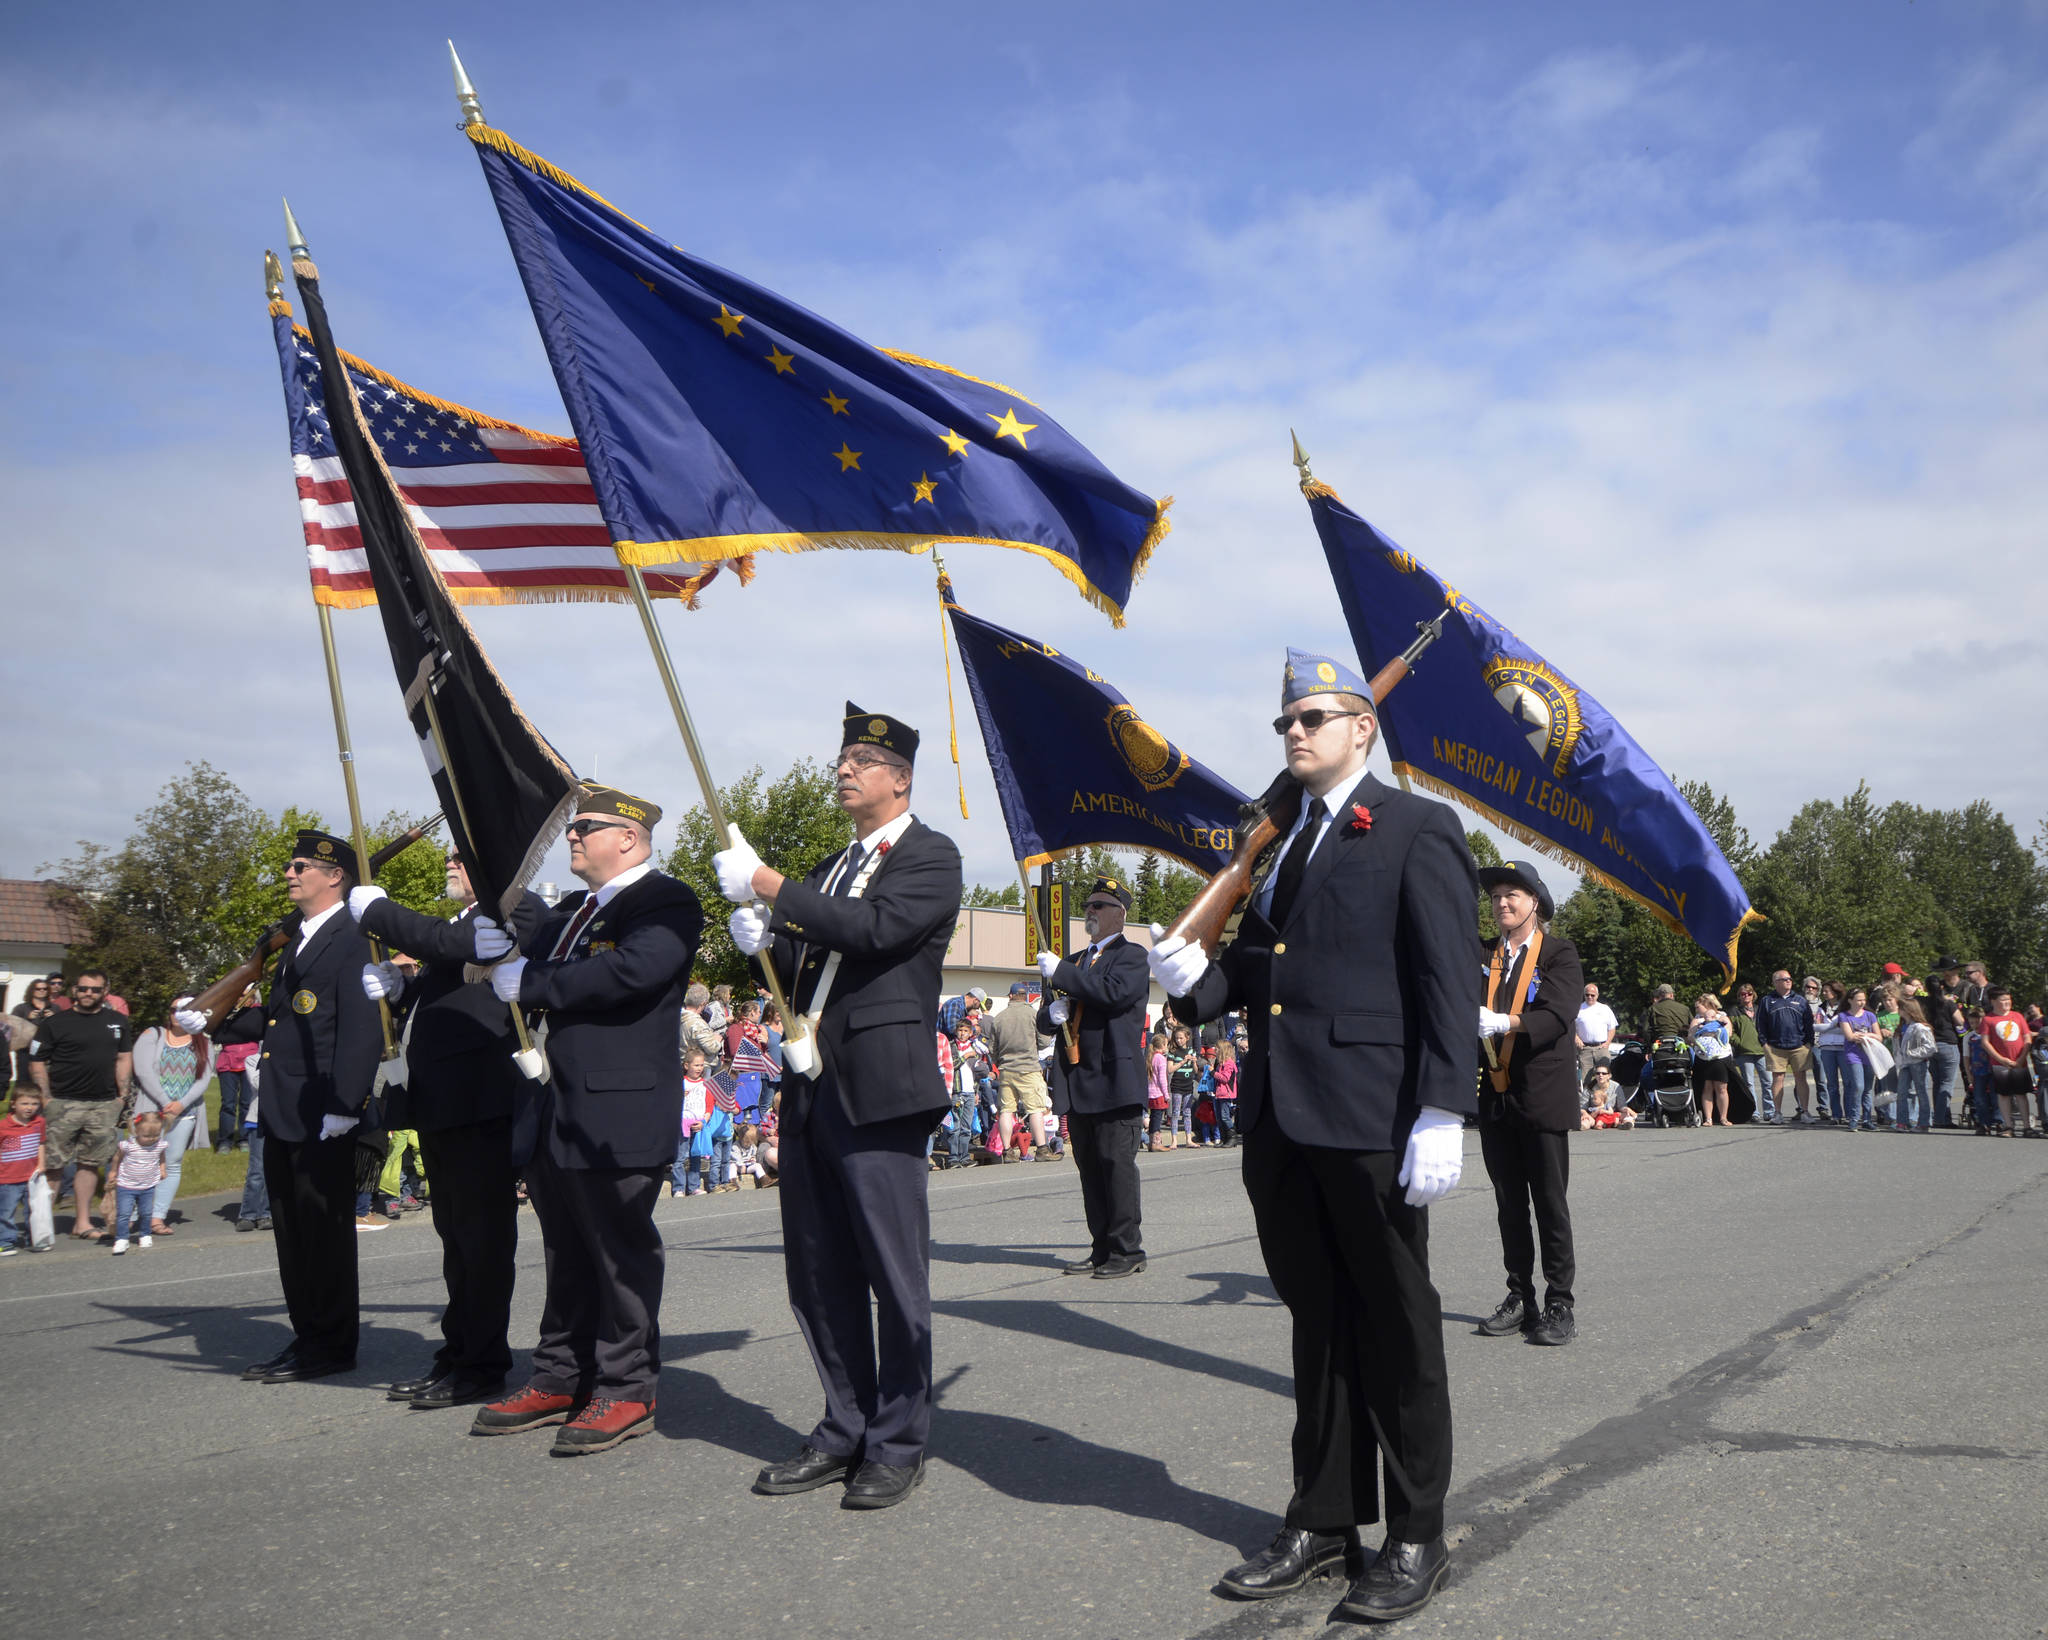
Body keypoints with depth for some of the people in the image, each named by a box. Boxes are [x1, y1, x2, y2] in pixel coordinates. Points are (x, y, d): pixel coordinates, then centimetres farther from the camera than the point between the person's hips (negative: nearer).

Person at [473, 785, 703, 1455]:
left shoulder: (667, 903, -8)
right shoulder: (567, 910, 22)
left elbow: (630, 969, -25)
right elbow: (517, 967, 20)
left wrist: (530, 983, -16)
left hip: (618, 1112, -9)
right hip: (552, 1115, 9)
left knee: (621, 1254, 0)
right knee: (567, 1256, 16)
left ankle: (627, 1391, 9)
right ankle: (560, 1381, 26)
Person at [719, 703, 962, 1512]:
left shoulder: (930, 856, -2)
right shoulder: (833, 868, 22)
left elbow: (876, 929, -19)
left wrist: (769, 887, -16)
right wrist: (766, 943, 1)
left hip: (879, 1091, -8)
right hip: (810, 1089, 8)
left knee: (895, 1277, -1)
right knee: (819, 1276, 11)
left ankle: (897, 1445, 10)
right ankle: (844, 1431, 23)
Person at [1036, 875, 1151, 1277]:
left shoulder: (1131, 955, 1)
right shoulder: (1075, 963, 23)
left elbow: (1114, 992, -20)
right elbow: (1044, 1023, 21)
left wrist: (1060, 972, -16)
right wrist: (1052, 1013, -3)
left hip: (1114, 1081, -7)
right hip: (1077, 1084, 7)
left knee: (1117, 1165, -7)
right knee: (1090, 1168, 8)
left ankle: (1127, 1250, -1)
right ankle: (1102, 1249, 13)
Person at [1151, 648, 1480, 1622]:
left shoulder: (1414, 830, -3)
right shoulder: (1272, 836, 18)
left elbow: (1448, 982, -10)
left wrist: (1442, 1113, -17)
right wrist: (1196, 979, -3)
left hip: (1369, 1120, -6)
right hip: (1277, 1118, 6)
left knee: (1396, 1327, 6)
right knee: (1317, 1321, 15)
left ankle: (1416, 1539, 19)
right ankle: (1324, 1519, 28)